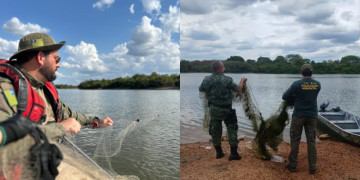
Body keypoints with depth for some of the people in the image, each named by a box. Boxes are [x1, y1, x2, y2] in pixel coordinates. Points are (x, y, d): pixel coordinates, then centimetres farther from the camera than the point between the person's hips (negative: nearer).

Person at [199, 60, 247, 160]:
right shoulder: (227, 80, -16)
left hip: (213, 109, 4)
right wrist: (242, 81, 10)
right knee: (232, 129, 8)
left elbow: (200, 90, 9)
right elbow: (238, 90, -9)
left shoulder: (207, 80, -7)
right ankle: (233, 153, 8)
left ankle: (218, 152, 22)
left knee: (215, 130, 14)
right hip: (226, 109, -3)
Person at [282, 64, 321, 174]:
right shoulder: (318, 84, 0)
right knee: (311, 141, 10)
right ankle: (312, 167, 14)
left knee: (295, 140, 7)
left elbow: (284, 97, -5)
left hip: (299, 115, -3)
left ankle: (293, 165, 12)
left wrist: (294, 95, 14)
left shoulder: (296, 84, -13)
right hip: (312, 116, 3)